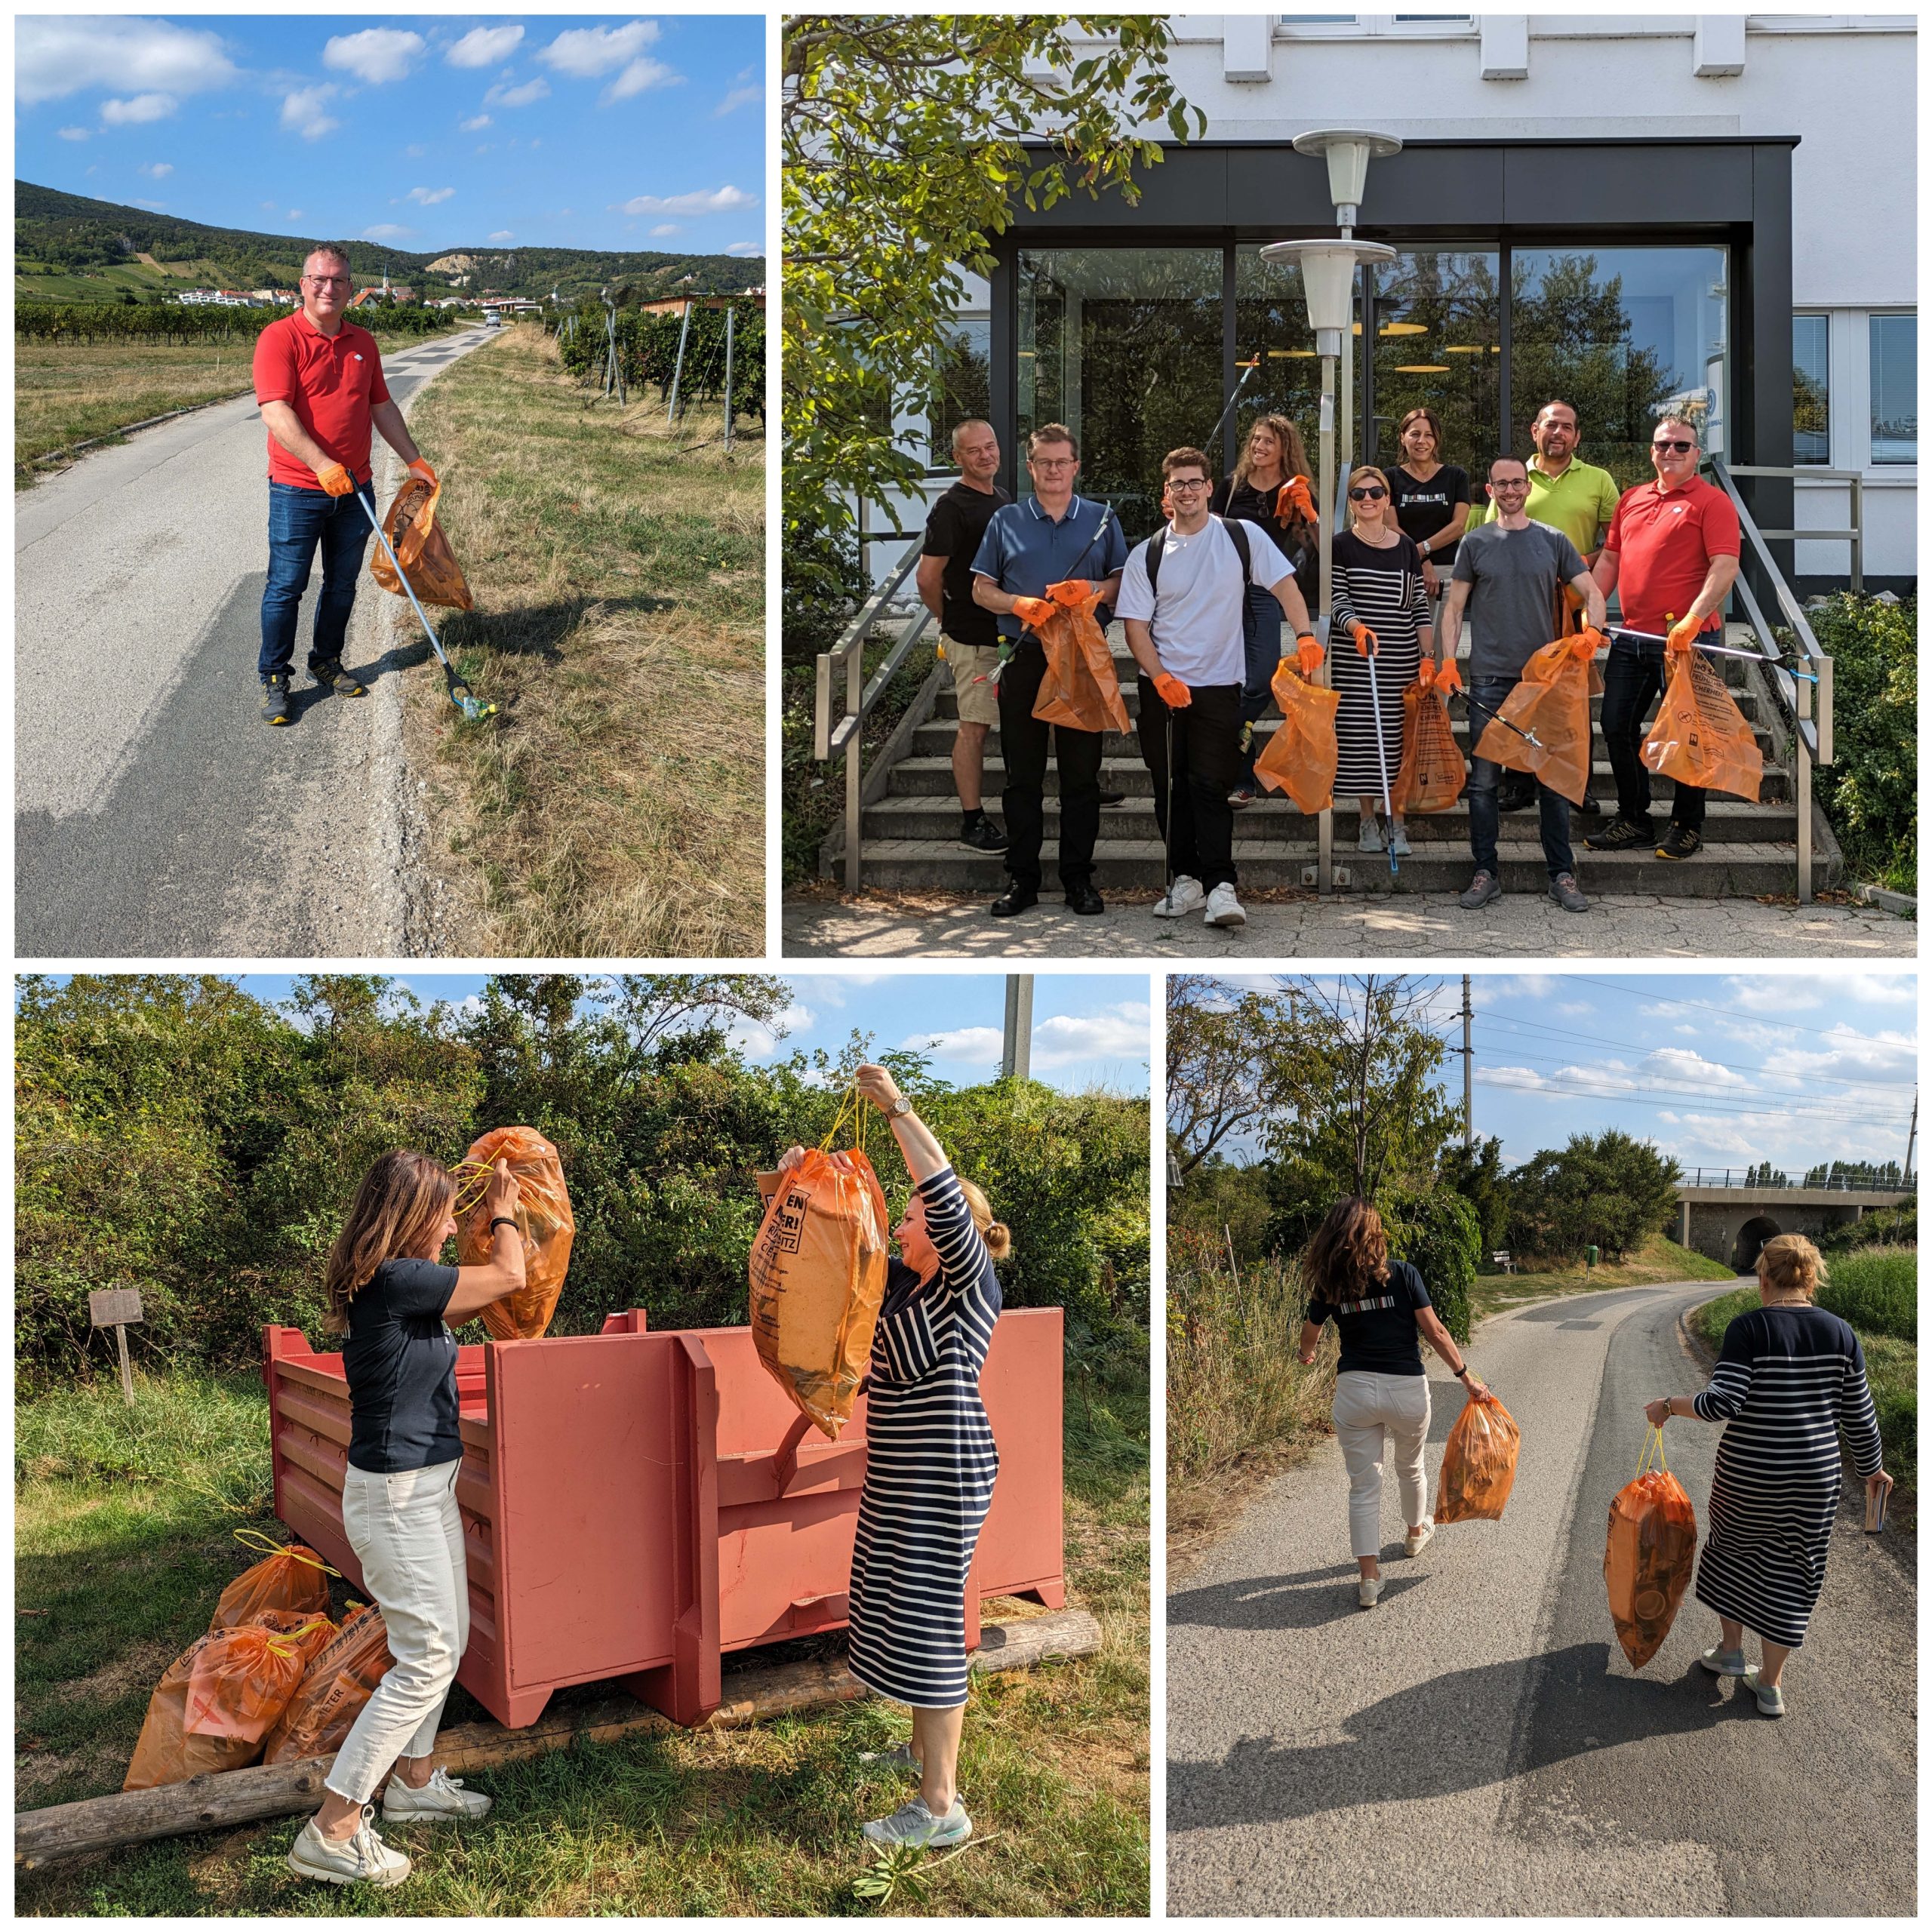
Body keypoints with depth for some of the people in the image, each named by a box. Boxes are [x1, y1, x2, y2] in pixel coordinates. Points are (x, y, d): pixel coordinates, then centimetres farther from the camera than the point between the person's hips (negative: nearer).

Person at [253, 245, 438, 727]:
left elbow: (382, 407, 21)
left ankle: (327, 663, 30)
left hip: (355, 489, 6)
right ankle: (274, 679, 9)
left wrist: (414, 460, 21)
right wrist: (323, 465, -29)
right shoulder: (280, 338, -10)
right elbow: (275, 412, -20)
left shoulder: (363, 343, 10)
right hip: (298, 489, -6)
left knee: (342, 584, 14)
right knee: (286, 586, -2)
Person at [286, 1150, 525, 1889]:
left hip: (424, 1488, 10)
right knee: (425, 1659, -4)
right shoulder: (395, 1282, -23)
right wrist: (503, 1215, 4)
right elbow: (509, 1276, -14)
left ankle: (414, 1781, 36)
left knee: (449, 1638, 20)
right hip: (396, 1496, -10)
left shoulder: (393, 1286, 6)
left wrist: (497, 1219, 22)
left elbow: (480, 1294, 23)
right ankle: (332, 1833, 2)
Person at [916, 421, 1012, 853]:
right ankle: (972, 822, 0)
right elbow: (928, 578, -16)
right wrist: (950, 620, -1)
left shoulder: (1002, 498, 13)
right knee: (974, 727, -4)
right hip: (973, 638, -8)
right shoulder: (952, 507, -14)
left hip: (1009, 633, 8)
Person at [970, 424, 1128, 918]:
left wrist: (1094, 591, -13)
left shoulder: (1102, 520, 10)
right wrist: (1022, 605, -10)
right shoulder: (1006, 521, 10)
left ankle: (1078, 877, 10)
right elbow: (981, 589, 8)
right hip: (1024, 659, 0)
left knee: (1082, 774, 2)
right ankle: (1021, 878, 9)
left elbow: (1125, 584, 8)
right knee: (1022, 775, 3)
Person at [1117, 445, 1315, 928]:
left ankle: (1220, 886, -8)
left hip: (1219, 686, -2)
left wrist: (1306, 636, -12)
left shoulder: (1244, 536, 2)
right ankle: (1185, 879, 14)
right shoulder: (1146, 555, 5)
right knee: (1170, 787, 5)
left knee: (1212, 786, -8)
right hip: (1162, 686, 2)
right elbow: (1135, 624, 2)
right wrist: (1161, 679, -10)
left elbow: (1283, 584, 2)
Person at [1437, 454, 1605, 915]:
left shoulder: (1553, 541, 9)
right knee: (1483, 778, 0)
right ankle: (1486, 873, 9)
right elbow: (1454, 608, 8)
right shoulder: (1475, 543, 7)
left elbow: (1592, 592, 9)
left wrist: (1591, 631, -11)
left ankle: (1562, 876, 8)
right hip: (1489, 677, 0)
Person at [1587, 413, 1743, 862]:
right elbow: (1609, 559, 21)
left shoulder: (1711, 501, -4)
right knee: (1617, 727, 9)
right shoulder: (1632, 499, 16)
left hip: (1687, 639, -7)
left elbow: (1725, 567, -14)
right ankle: (1633, 820, 22)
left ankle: (1687, 828, 12)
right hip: (1631, 638, 7)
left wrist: (1692, 619, -26)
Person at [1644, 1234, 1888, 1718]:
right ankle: (1771, 1685, 22)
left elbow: (1723, 1402, -22)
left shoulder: (1749, 1328, -15)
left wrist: (1669, 1405, -7)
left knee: (1734, 1547, 24)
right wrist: (1872, 1467, 17)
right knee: (1788, 1572, 14)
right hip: (1814, 1477, 3)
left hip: (1748, 1474, -3)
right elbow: (1858, 1414, 2)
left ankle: (1731, 1649, 34)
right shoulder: (1839, 1333, -4)